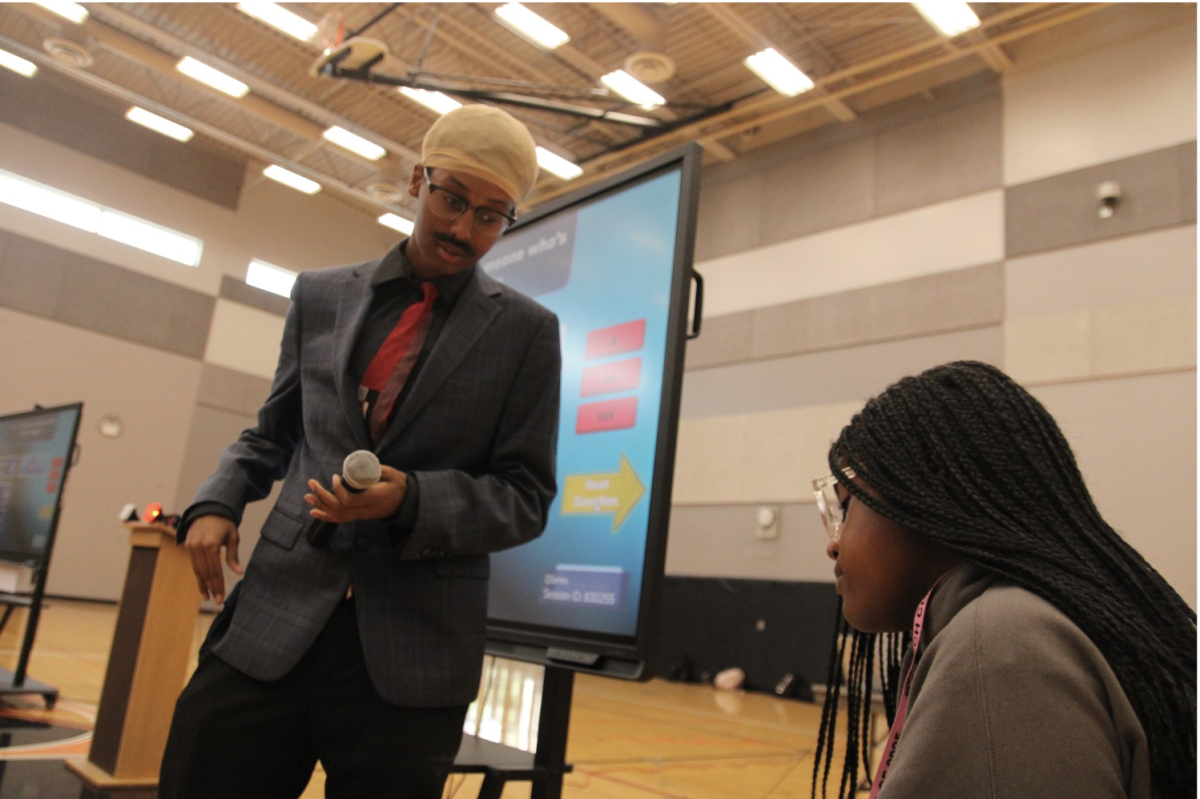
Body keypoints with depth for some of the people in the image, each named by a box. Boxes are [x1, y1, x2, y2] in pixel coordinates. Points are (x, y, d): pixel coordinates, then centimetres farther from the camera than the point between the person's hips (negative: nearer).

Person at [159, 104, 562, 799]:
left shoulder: (526, 331, 1)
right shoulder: (321, 295, 11)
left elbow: (526, 497, 0)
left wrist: (411, 499, -16)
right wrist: (217, 502, 1)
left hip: (411, 646, -2)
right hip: (276, 617, 3)